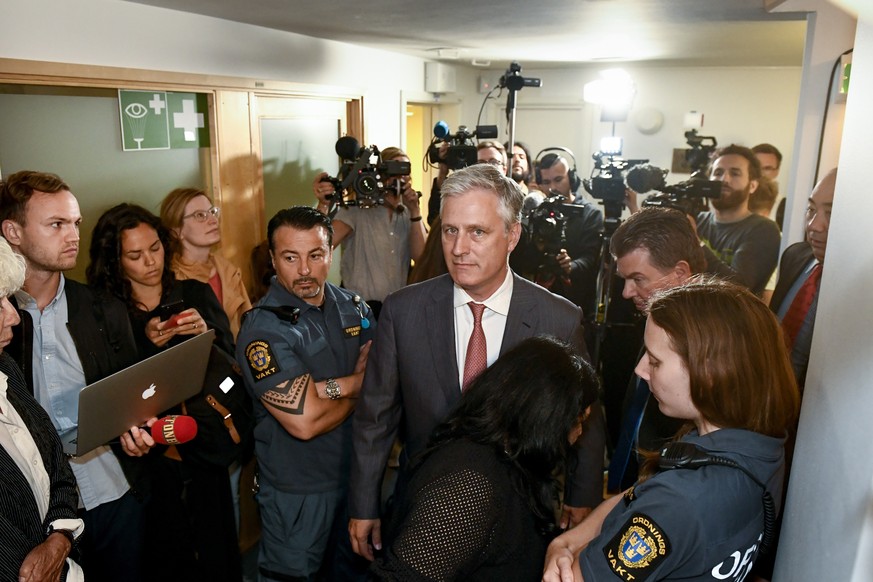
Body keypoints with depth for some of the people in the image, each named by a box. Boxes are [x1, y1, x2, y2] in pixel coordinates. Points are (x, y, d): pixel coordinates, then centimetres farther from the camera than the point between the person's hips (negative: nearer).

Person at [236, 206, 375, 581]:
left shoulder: (353, 307, -1)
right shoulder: (263, 329, -21)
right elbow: (306, 422, -27)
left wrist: (328, 388, -25)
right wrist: (356, 389, -11)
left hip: (359, 472, 6)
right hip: (299, 490, -5)